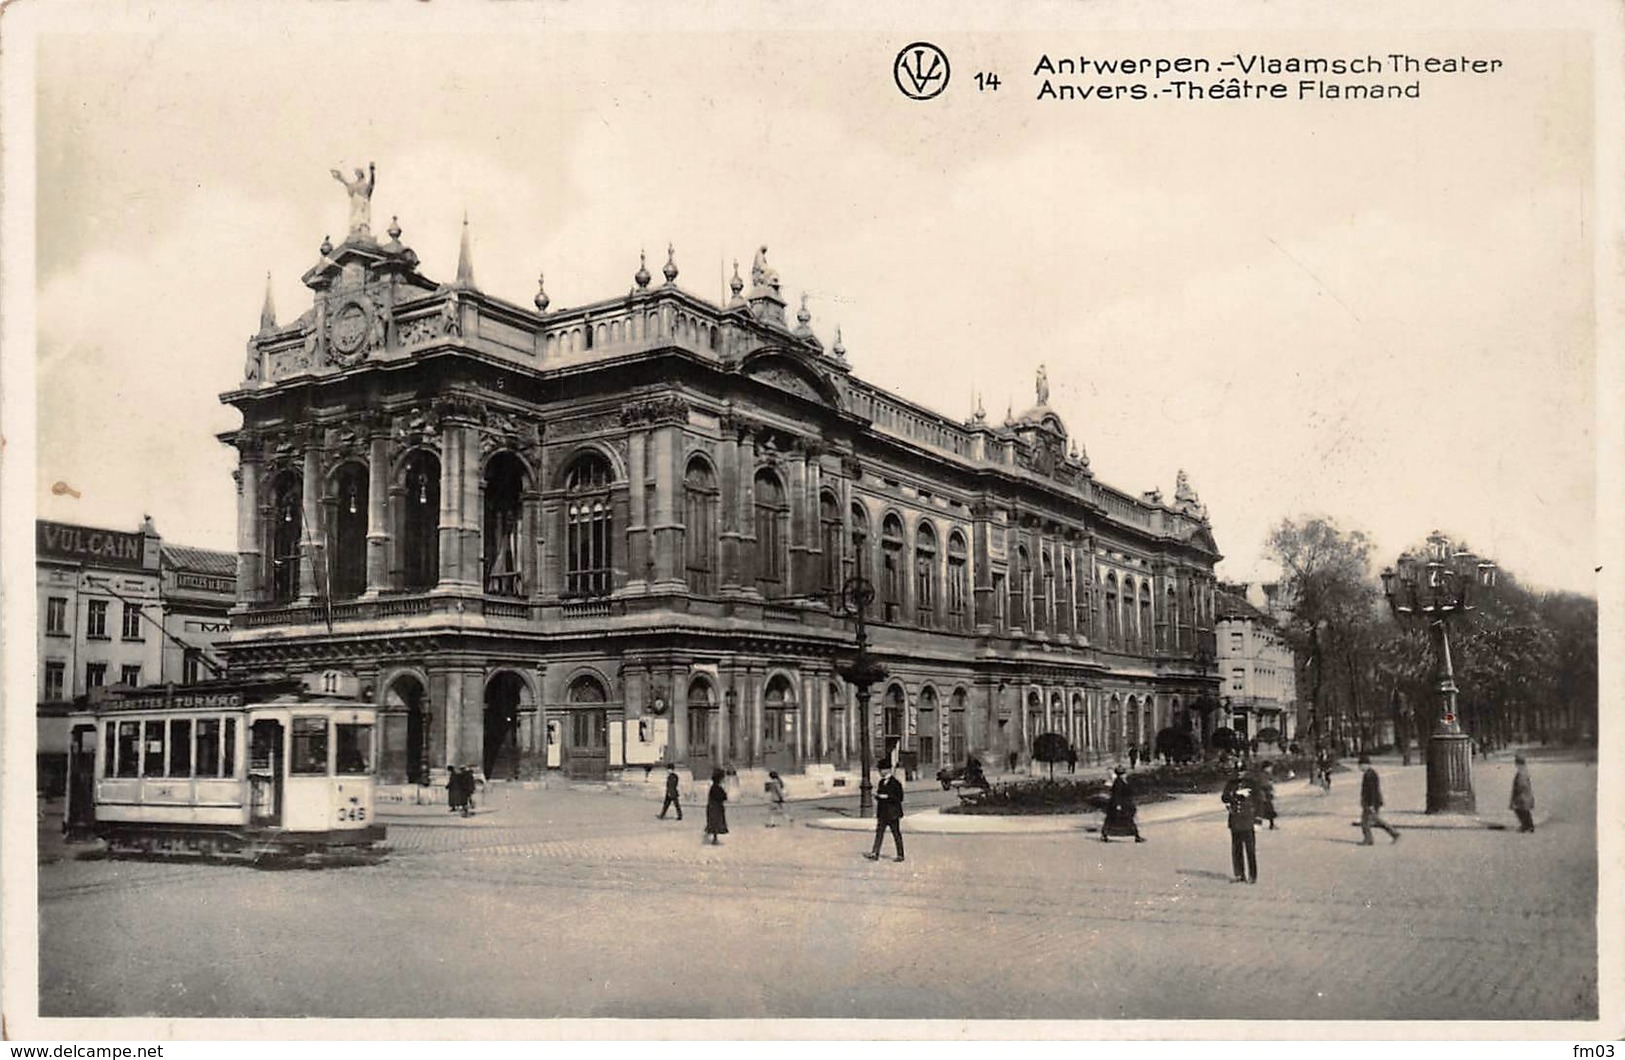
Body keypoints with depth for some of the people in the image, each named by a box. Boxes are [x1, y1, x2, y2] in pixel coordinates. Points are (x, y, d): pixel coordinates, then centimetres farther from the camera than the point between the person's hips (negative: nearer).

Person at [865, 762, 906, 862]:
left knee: (896, 834, 1)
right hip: (882, 813, 7)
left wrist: (887, 797, -20)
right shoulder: (881, 782, 11)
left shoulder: (895, 783, -11)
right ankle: (875, 854, -1)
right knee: (879, 832, 2)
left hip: (893, 813, -7)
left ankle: (900, 855, 10)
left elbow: (899, 798, -14)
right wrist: (876, 794, -2)